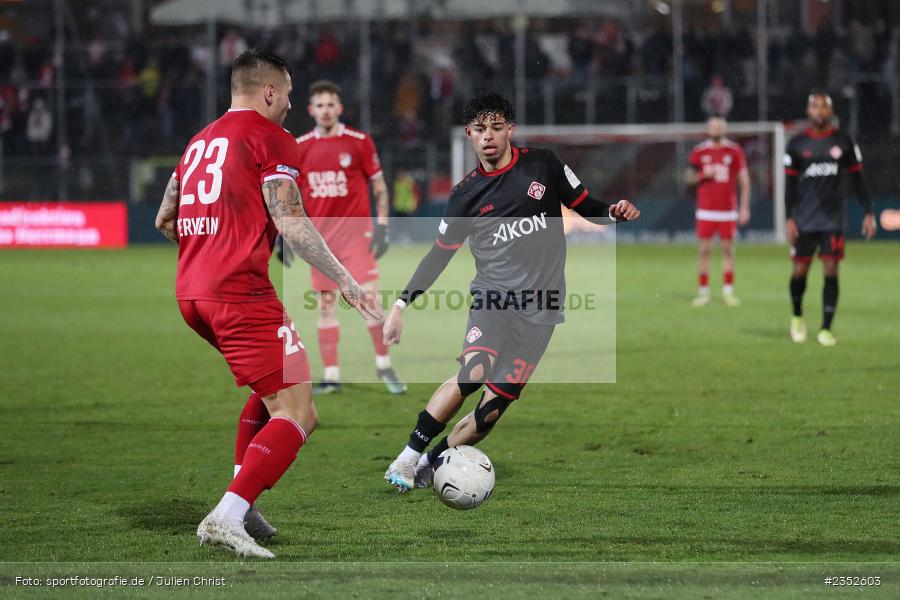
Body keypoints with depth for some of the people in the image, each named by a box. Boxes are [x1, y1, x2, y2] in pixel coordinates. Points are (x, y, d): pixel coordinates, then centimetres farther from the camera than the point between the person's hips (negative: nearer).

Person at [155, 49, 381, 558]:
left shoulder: (200, 142, 21)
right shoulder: (270, 136, -3)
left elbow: (166, 221, 28)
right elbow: (291, 223, -11)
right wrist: (347, 282, -9)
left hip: (191, 292, 9)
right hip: (241, 293, -9)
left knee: (273, 390, 27)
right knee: (297, 415, -9)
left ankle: (243, 504, 16)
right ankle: (227, 519, -24)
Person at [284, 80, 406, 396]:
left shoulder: (359, 142, -3)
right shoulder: (300, 147, 5)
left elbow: (379, 185, 3)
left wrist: (382, 224, -5)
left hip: (356, 231, -3)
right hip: (320, 235, 3)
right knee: (325, 303, 3)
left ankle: (384, 366, 5)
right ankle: (331, 375, 7)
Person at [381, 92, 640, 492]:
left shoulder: (543, 165, 4)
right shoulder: (466, 195, 7)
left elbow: (586, 207, 12)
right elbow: (439, 255, 13)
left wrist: (614, 212, -11)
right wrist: (402, 304, 7)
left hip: (538, 308, 1)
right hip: (492, 295, -1)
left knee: (494, 405, -7)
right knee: (474, 373, -28)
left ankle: (429, 466, 7)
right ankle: (407, 457, -18)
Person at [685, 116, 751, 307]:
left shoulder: (735, 151, 2)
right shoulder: (699, 152, 4)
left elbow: (744, 180, 4)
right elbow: (689, 177, 9)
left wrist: (745, 208, 0)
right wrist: (703, 175, -12)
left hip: (727, 210, 0)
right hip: (706, 210, 0)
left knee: (728, 249, 2)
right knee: (705, 250, 0)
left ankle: (728, 291, 8)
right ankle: (703, 292, 5)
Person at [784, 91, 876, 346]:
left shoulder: (843, 141, 4)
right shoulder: (797, 143, 3)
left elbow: (858, 179, 8)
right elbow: (790, 184, 6)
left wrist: (869, 213, 2)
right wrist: (789, 218, -2)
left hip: (833, 218, 0)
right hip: (805, 220, 0)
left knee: (831, 270, -6)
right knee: (800, 270, 2)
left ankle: (826, 328, 0)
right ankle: (797, 317, 28)